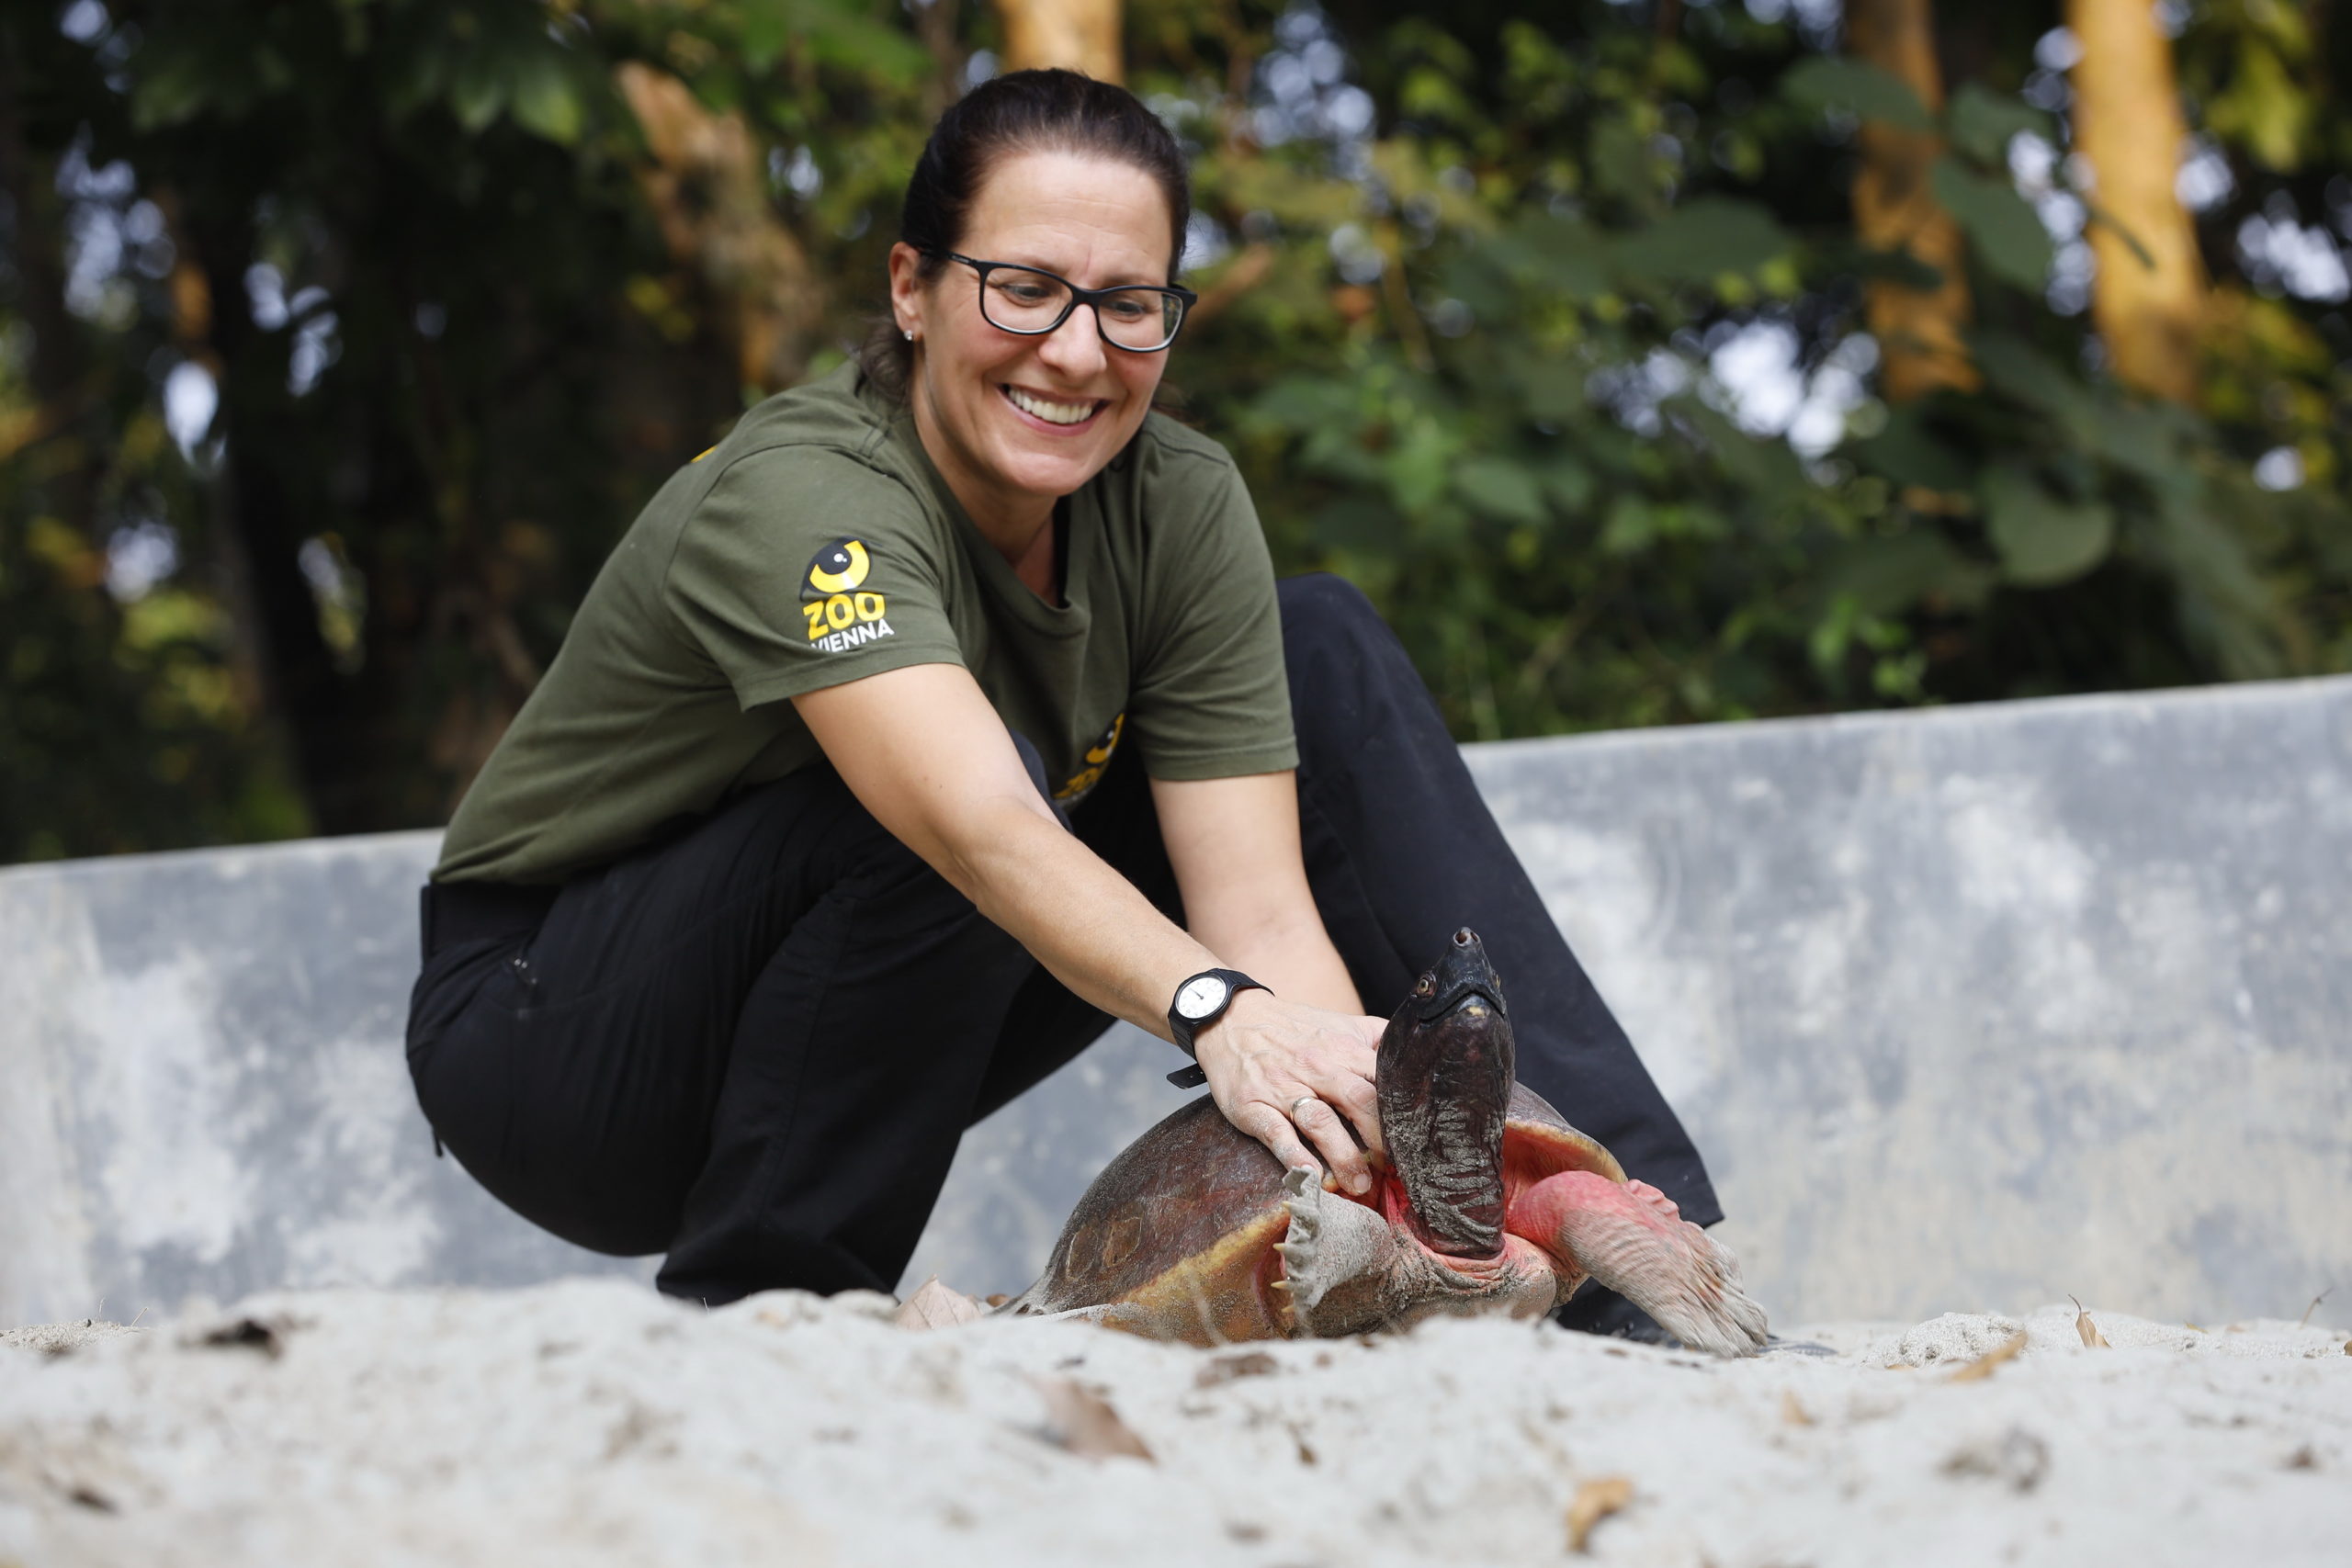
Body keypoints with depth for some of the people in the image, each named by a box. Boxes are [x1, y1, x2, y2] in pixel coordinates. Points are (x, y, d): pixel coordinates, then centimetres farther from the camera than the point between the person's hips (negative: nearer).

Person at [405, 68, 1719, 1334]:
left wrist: (1378, 1139, -37)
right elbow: (986, 835, -47)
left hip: (882, 1035, 6)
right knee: (951, 796, -35)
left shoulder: (1179, 505, -12)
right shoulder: (799, 499, -29)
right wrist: (1222, 1014, -63)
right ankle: (742, 1314, -20)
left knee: (1324, 652, -6)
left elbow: (1261, 904, -20)